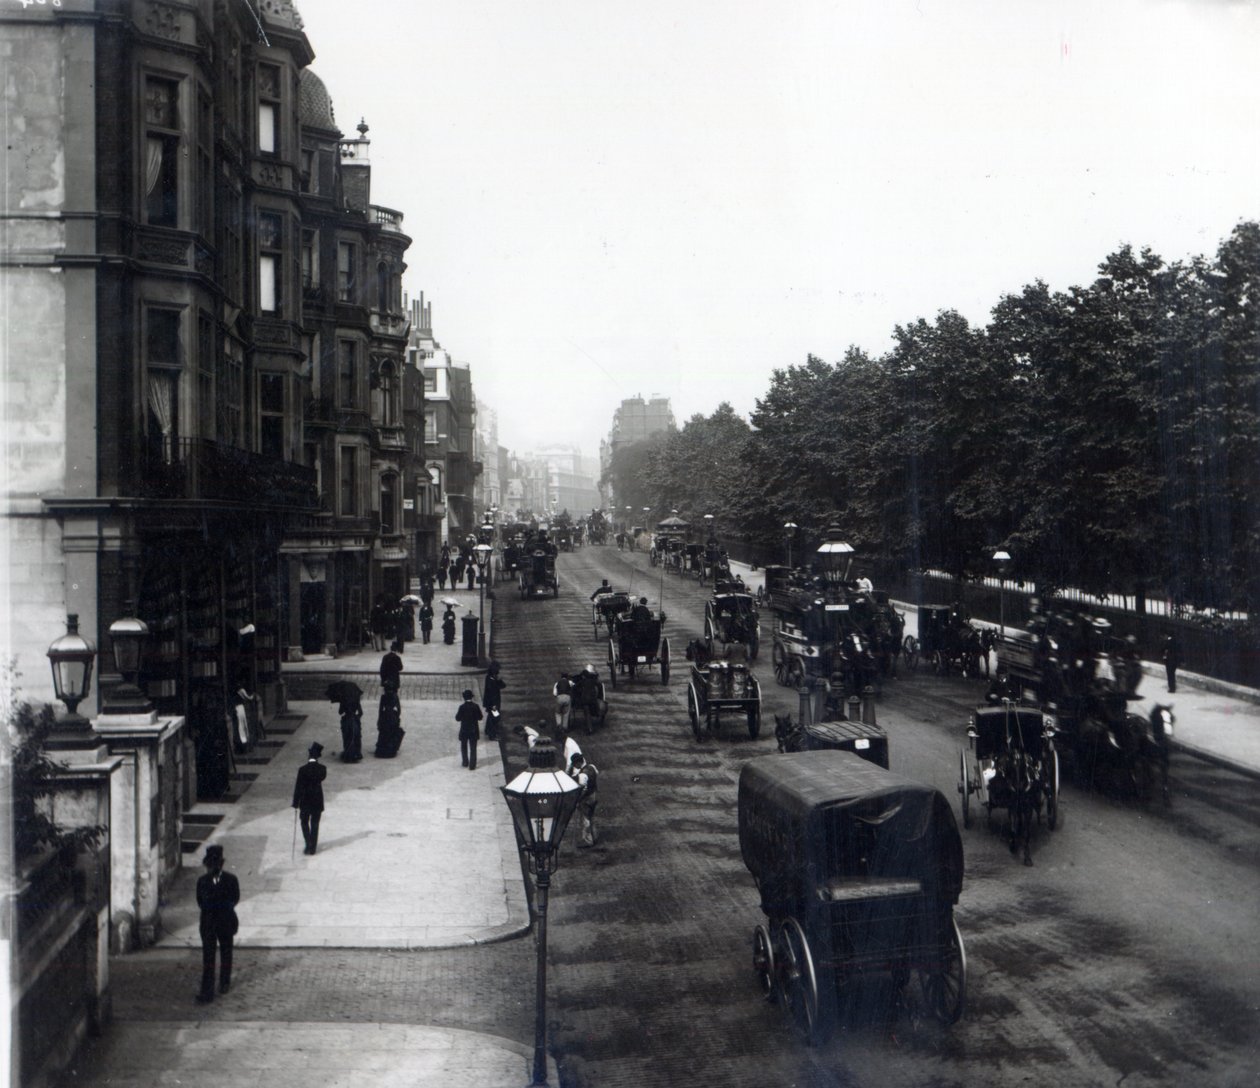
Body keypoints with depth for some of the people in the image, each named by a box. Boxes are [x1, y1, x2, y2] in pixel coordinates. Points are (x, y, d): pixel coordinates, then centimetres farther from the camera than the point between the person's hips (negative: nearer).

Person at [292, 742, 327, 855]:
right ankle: (313, 848, 17)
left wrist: (296, 803, -6)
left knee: (305, 823, 16)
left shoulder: (303, 769, -19)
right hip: (318, 801, 2)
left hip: (305, 801, -2)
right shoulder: (322, 768, -11)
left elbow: (298, 787, -13)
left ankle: (308, 845, 4)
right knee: (315, 824, 13)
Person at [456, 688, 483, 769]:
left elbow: (458, 718, -12)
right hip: (474, 731, 1)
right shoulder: (475, 706, -11)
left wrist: (457, 714, 6)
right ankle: (472, 765, 8)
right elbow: (480, 717, -4)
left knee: (464, 747, 20)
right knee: (473, 748, 7)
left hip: (464, 731, -1)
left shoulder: (462, 707, -16)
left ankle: (465, 763, 28)